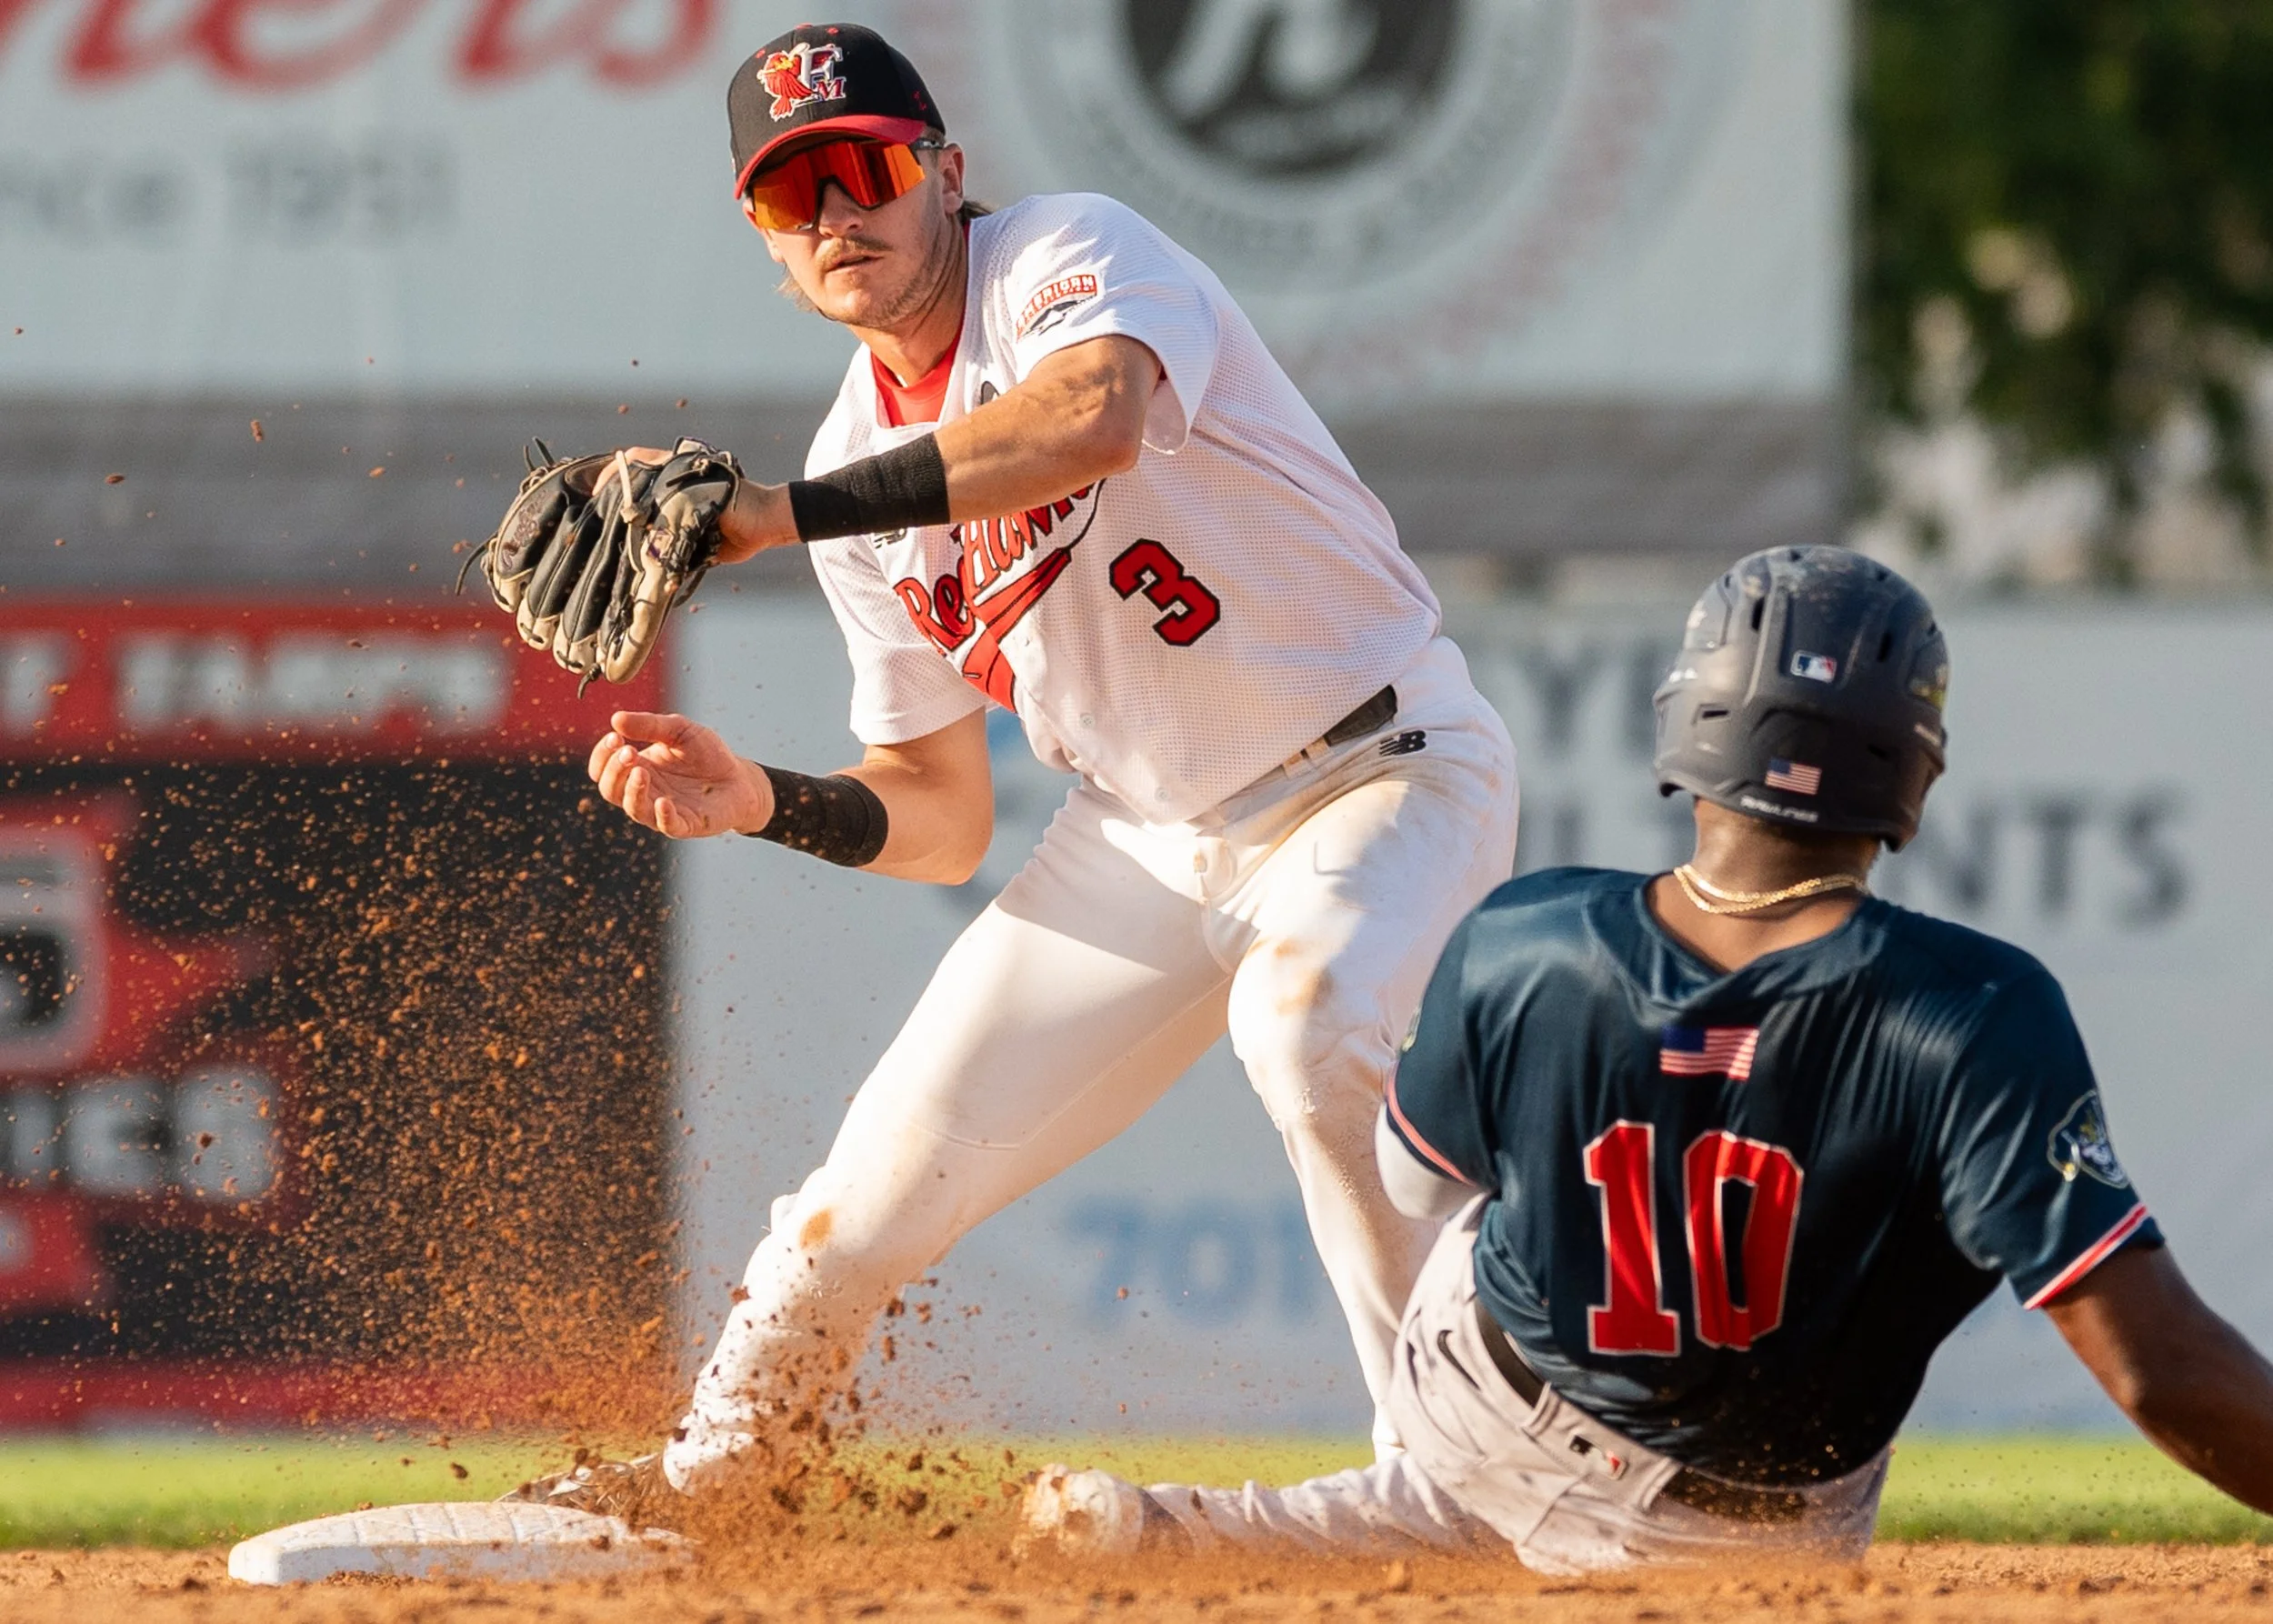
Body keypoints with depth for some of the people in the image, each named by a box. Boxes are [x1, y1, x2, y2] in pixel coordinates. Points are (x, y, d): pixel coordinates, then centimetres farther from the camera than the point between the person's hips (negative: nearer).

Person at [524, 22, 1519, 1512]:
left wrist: (778, 515, -42)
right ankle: (695, 1474, 31)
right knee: (893, 1167, 4)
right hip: (1149, 837, 7)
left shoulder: (1071, 258, -16)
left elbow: (1094, 422, -43)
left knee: (1306, 1012, -38)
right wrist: (765, 803, -12)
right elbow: (940, 818, 9)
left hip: (1381, 770, -6)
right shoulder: (858, 471, 4)